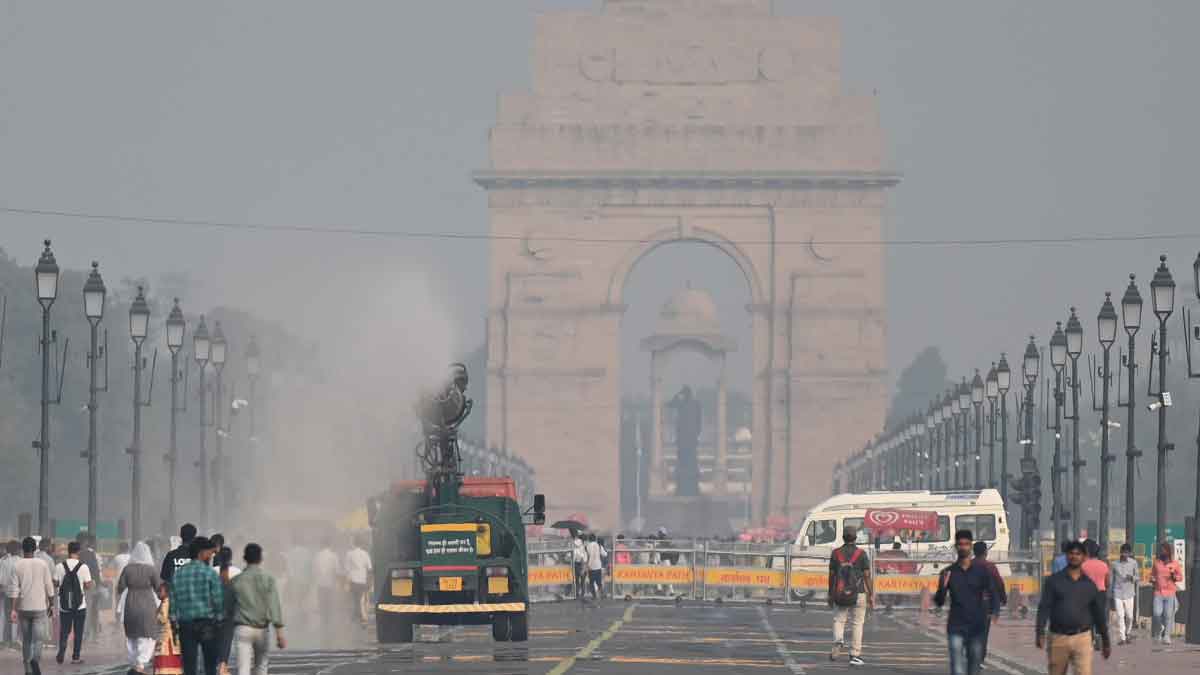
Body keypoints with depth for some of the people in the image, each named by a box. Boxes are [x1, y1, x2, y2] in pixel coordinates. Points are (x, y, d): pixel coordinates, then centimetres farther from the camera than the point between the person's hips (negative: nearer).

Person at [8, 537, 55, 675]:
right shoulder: (42, 565, -2)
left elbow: (14, 589, -8)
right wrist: (51, 605, 12)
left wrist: (13, 609, -9)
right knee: (37, 640, -4)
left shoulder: (17, 565, -2)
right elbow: (49, 587, 1)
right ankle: (34, 660, -32)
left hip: (23, 608, 1)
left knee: (26, 640, 14)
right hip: (39, 607, -1)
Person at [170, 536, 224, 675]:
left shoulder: (178, 574, 8)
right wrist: (220, 619, 2)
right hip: (207, 624, -4)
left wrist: (174, 624, 13)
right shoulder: (209, 572, -7)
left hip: (185, 624, 4)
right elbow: (218, 601, -10)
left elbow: (173, 602, 8)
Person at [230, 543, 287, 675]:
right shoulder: (268, 579, -2)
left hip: (242, 628, -1)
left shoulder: (237, 581, 1)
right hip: (262, 629, 1)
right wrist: (280, 634, -12)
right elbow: (274, 606, -10)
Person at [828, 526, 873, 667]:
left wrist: (830, 595, 10)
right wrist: (871, 595, 0)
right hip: (858, 594, -1)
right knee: (857, 624, 5)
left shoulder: (835, 553, -1)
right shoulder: (861, 554, -5)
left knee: (839, 620, 15)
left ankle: (838, 641, -14)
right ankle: (855, 655, 3)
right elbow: (867, 576, -6)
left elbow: (831, 575, 1)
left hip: (840, 595, 1)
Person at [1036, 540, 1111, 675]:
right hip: (1058, 638, 0)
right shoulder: (1053, 581, 4)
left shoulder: (1090, 584, 9)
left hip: (1082, 638, 0)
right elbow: (1044, 608, -4)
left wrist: (1105, 642, 17)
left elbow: (1099, 613, 15)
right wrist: (1040, 633, -17)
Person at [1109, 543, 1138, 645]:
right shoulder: (1115, 564, 2)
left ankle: (1128, 633, 27)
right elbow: (1111, 580, 8)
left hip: (1129, 593, 0)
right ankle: (1122, 637, 0)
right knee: (1120, 615, -5)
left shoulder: (1133, 563, 1)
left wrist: (1132, 578, -17)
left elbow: (1137, 577, 8)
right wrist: (1110, 595, 8)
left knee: (1129, 616, 2)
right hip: (1118, 593, 0)